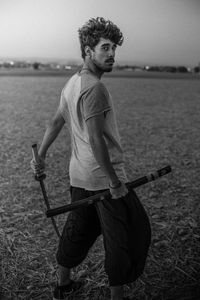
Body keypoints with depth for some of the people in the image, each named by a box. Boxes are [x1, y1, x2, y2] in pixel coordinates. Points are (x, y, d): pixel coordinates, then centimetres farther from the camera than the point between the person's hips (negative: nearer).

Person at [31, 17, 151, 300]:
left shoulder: (72, 83, 11)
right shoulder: (94, 87, -18)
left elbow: (56, 123, 18)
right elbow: (95, 139, -24)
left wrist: (40, 156, 26)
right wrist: (114, 182, -20)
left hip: (79, 176, 9)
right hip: (104, 177, -9)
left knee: (77, 230, 21)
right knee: (128, 234, 5)